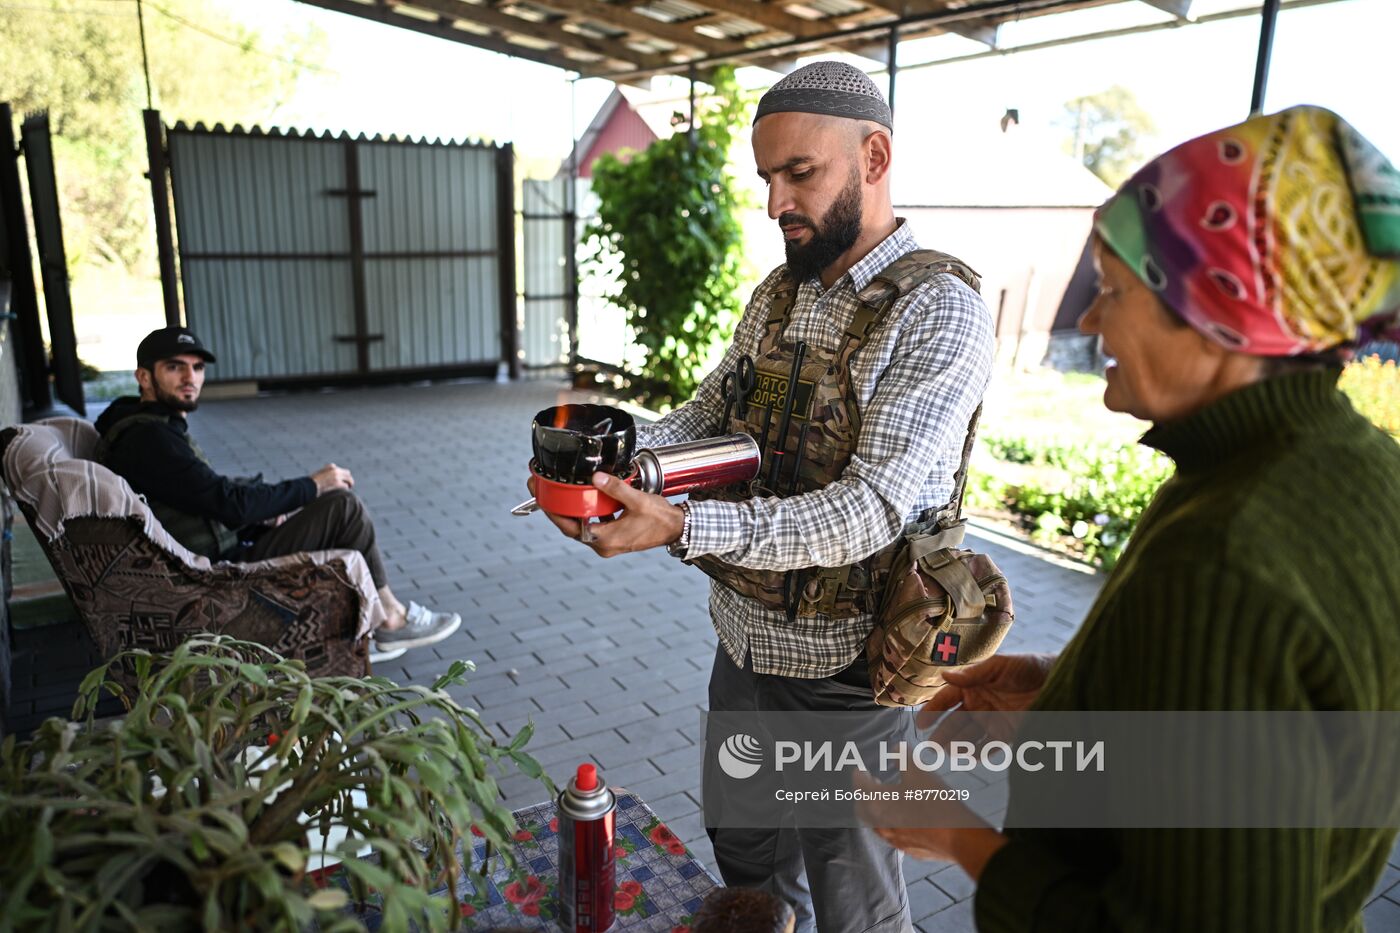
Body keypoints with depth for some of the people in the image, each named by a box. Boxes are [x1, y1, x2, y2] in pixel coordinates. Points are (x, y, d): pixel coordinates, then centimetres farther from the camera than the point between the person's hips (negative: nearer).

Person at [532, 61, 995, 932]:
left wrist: (681, 527, -36)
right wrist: (612, 458, -14)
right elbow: (707, 415, 7)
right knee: (743, 845, 27)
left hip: (846, 664, -7)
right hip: (745, 636, 7)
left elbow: (872, 509, -27)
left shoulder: (940, 307, -19)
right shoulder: (778, 294, 6)